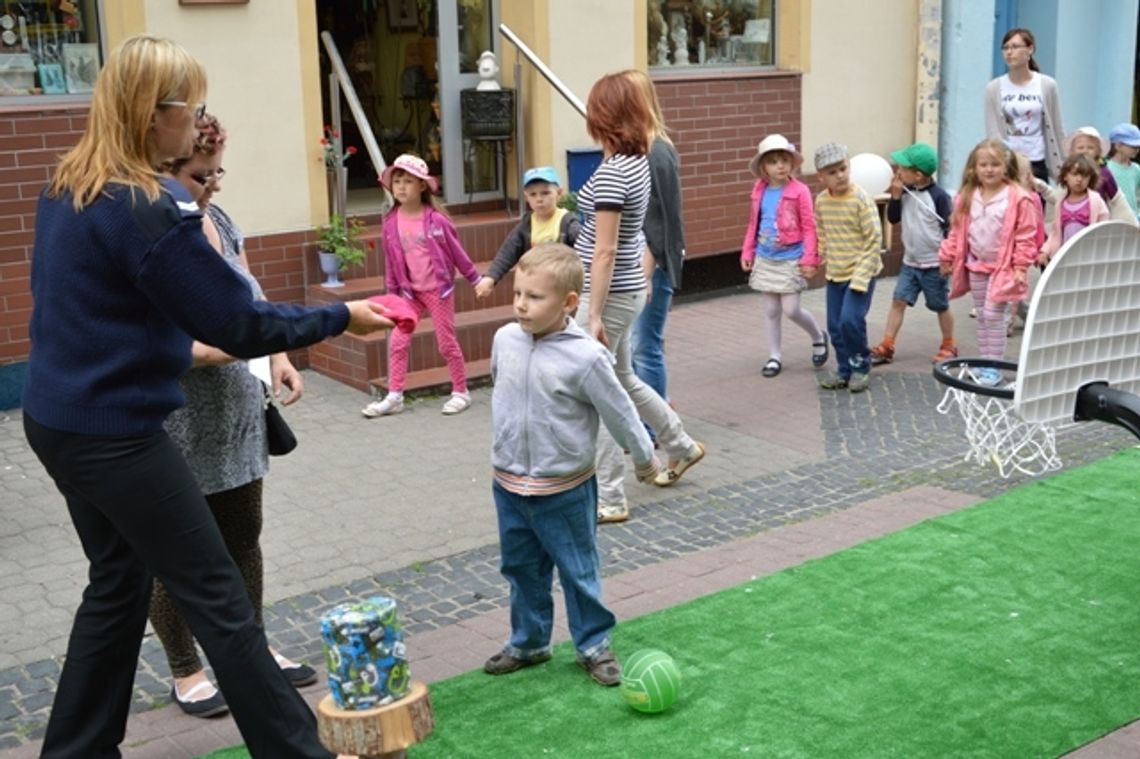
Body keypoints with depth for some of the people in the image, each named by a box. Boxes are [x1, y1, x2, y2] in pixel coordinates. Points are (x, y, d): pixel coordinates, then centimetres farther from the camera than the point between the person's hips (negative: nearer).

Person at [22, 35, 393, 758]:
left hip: (61, 419, 9)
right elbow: (239, 324, -18)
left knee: (119, 582, 20)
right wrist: (340, 317, -9)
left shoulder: (67, 187, 6)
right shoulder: (149, 208, -22)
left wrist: (176, 343, 21)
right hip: (114, 433, -9)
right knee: (218, 596, 0)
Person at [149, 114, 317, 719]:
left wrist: (278, 355, -1)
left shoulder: (217, 219, 4)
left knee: (242, 535, 18)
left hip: (235, 414, 7)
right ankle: (185, 671, 26)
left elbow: (251, 298, 14)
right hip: (173, 429, -7)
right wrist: (232, 346, -30)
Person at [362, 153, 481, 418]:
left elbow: (456, 251, -5)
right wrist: (393, 291, 10)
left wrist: (475, 279, 2)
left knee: (447, 342, 5)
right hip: (410, 291, 4)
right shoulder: (391, 222, -4)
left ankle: (461, 392, 19)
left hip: (438, 288, -4)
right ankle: (394, 397, 9)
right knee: (397, 342, 1)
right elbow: (391, 260, 6)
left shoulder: (435, 219, -14)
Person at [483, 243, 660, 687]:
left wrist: (644, 457, 2)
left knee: (578, 571, 10)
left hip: (564, 491, -5)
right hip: (508, 485, 5)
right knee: (521, 570, 18)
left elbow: (618, 411, -9)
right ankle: (528, 643, 35)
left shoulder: (586, 357, -22)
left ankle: (594, 645, 28)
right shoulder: (505, 340, -6)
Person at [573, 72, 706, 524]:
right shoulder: (639, 162, 6)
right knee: (623, 380, 26)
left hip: (610, 294, -9)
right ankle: (681, 447, 43)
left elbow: (604, 250, -21)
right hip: (628, 290, 9)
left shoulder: (610, 173, -20)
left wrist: (594, 314, -19)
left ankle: (608, 500, 9)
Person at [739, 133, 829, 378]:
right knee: (771, 311, 9)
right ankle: (775, 356, 21)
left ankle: (818, 337, 22)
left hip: (790, 260, -5)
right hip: (765, 260, 5)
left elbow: (809, 227, -10)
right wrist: (747, 252, 9)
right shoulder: (759, 191, 3)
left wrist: (809, 258, -14)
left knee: (791, 309, -6)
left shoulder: (799, 191, -11)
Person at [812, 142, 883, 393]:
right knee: (835, 326, 7)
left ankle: (860, 367, 6)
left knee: (851, 320, -16)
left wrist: (861, 276, -19)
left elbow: (874, 240, -15)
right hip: (835, 274, 6)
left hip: (861, 272, -6)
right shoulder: (821, 201, 1)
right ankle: (845, 370, 24)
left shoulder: (861, 199, -15)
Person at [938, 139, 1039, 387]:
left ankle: (994, 367, 0)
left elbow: (1025, 235, -12)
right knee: (981, 315, 13)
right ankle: (984, 362, 24)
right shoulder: (967, 196, 1)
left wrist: (1020, 266, -14)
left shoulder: (1018, 198, -14)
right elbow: (957, 229, 7)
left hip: (1003, 266, -5)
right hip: (976, 265, 6)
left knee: (993, 314, -8)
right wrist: (948, 257, 6)